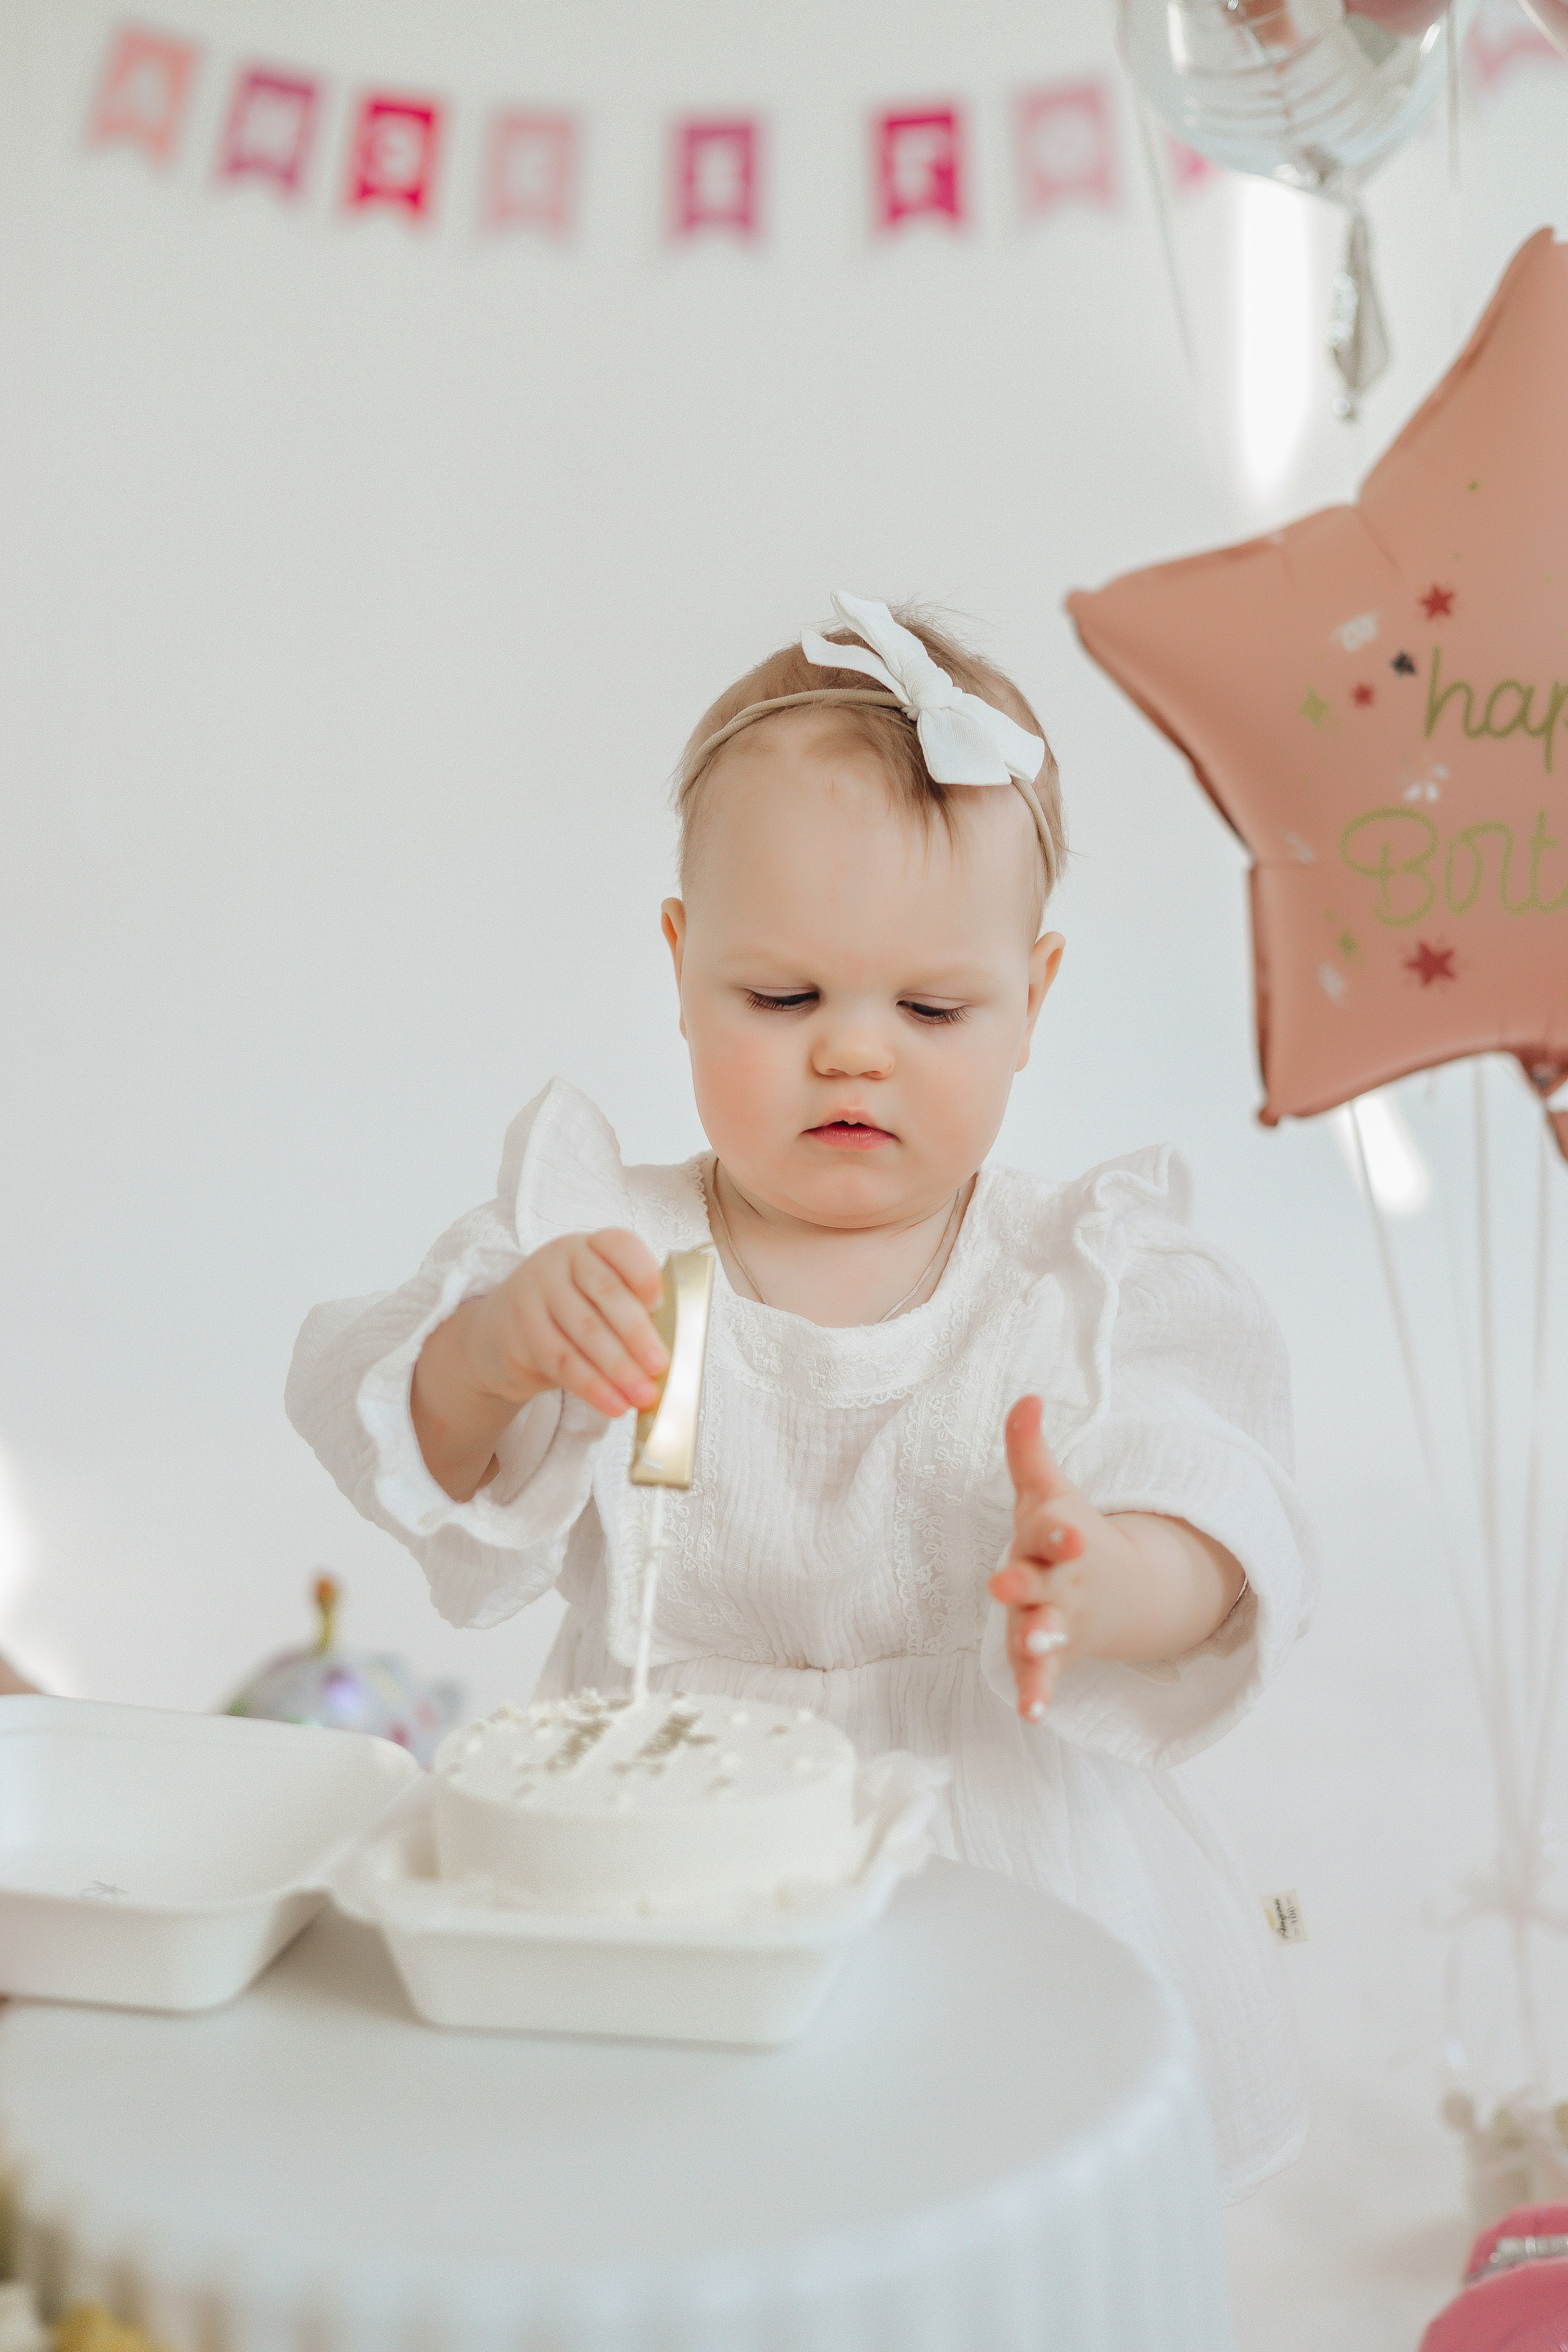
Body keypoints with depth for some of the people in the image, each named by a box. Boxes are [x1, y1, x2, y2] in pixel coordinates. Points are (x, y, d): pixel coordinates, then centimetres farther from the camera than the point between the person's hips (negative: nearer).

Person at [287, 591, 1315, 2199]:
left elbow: (1222, 1530, -12)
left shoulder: (1098, 1280, -1)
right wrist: (493, 1350, -31)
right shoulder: (592, 1247, -1)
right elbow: (411, 1457, -9)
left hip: (1008, 1889, 0)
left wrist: (1104, 1578, -35)